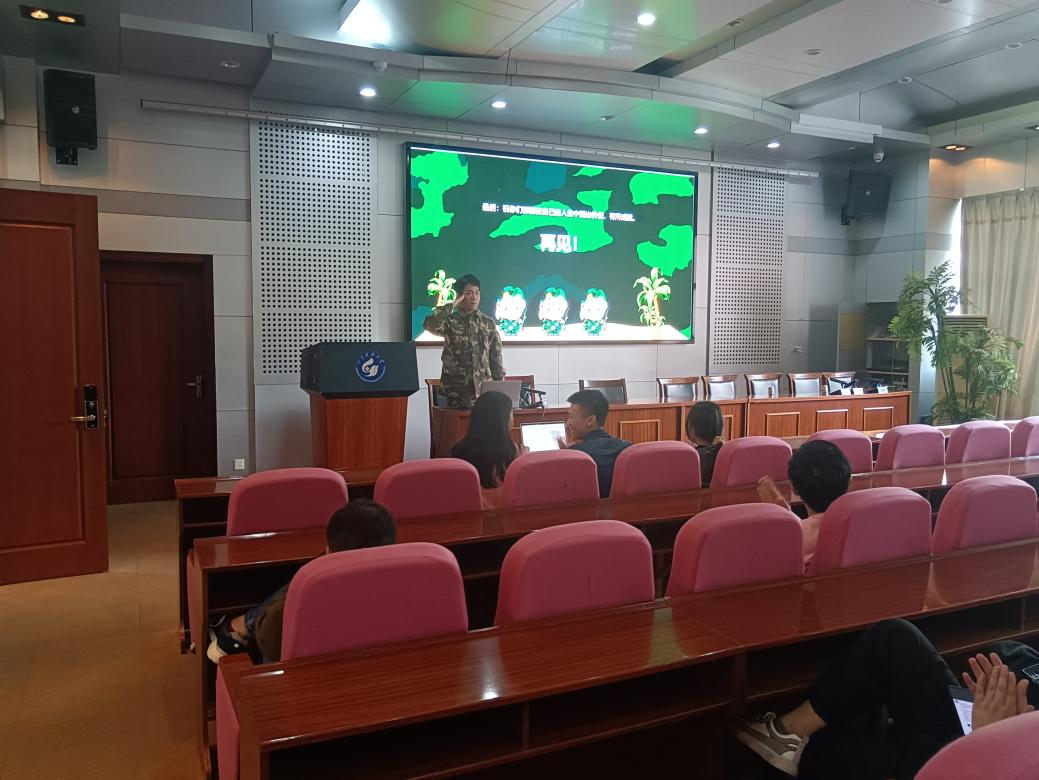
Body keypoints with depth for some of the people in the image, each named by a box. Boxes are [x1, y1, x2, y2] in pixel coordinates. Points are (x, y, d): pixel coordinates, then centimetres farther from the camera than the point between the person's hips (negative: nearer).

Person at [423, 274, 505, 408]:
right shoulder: (450, 321, 0)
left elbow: (496, 358, 9)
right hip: (457, 394, -2)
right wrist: (452, 304, -11)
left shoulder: (489, 323, 9)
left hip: (485, 391, 2)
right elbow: (430, 324, -22)